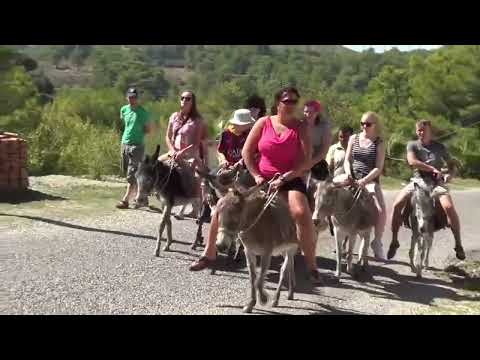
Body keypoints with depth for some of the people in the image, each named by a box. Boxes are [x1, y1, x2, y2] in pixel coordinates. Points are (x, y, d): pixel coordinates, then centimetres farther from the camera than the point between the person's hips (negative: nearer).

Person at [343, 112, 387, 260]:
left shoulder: (379, 143, 1)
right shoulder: (353, 139, 10)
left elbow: (378, 168, -6)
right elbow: (347, 160, 11)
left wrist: (364, 180, -19)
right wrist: (348, 173, -10)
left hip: (371, 180, -2)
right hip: (353, 179, 2)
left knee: (381, 211, -21)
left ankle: (377, 243, 0)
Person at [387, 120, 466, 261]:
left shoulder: (439, 147, 8)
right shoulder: (412, 145, 4)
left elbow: (451, 164, 16)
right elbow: (412, 161, -15)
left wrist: (450, 174, -7)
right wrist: (432, 169, -22)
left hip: (436, 182, -1)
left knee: (449, 207, -28)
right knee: (397, 204, -21)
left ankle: (458, 244, -12)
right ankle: (394, 241, -5)